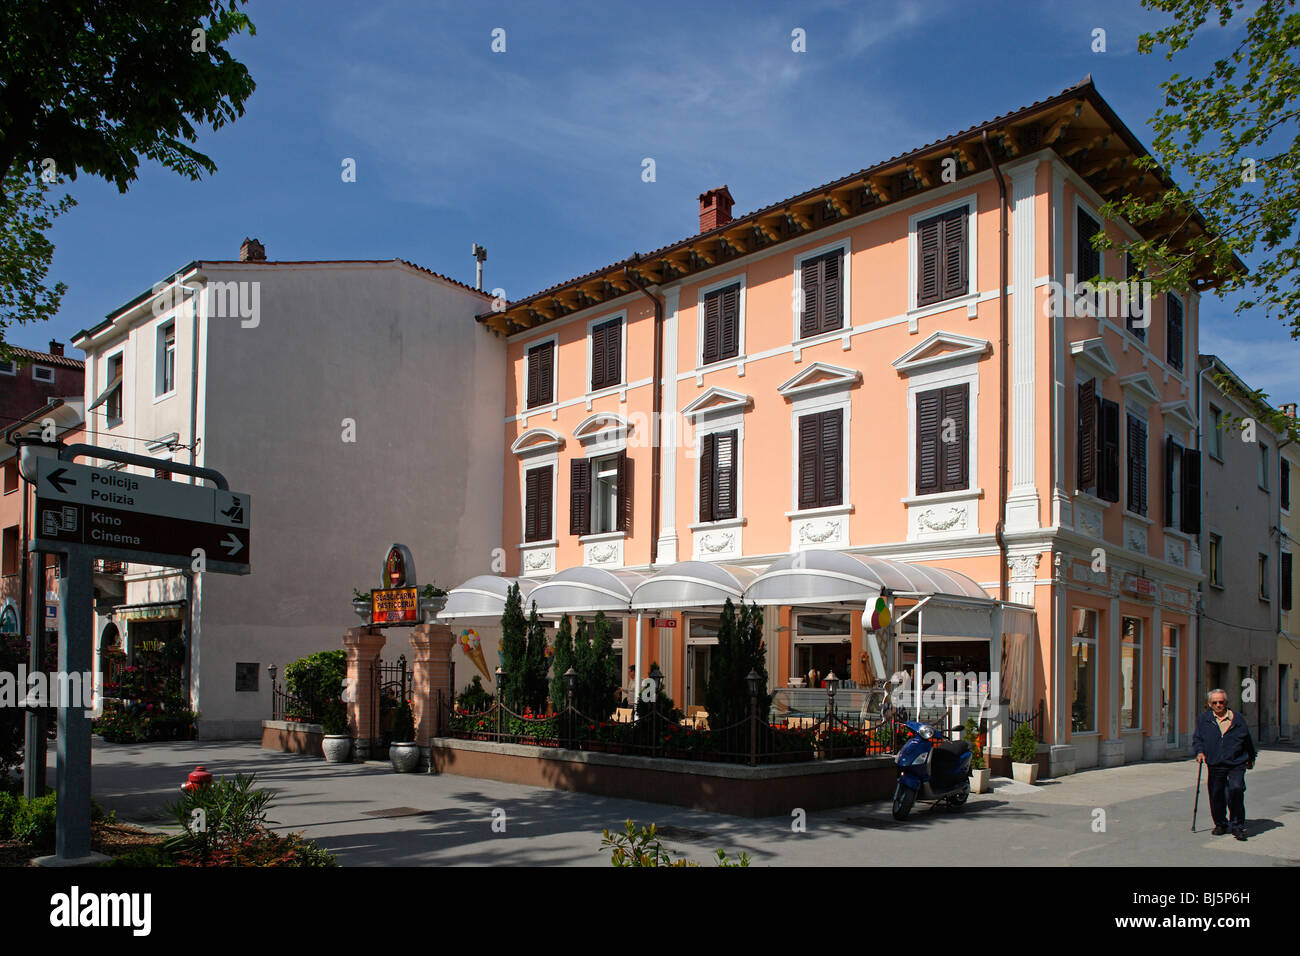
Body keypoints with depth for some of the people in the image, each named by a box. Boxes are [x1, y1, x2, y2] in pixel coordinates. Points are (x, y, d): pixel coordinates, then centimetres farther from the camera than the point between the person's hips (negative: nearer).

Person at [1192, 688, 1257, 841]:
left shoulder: (1237, 718, 7)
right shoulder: (1203, 719, 8)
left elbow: (1247, 740, 20)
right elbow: (1197, 738, 13)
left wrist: (1251, 758, 27)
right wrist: (1200, 751, -5)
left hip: (1236, 765, -1)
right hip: (1215, 765, 1)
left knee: (1236, 789, -19)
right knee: (1216, 795, 2)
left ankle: (1237, 825, -6)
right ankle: (1220, 824, 24)